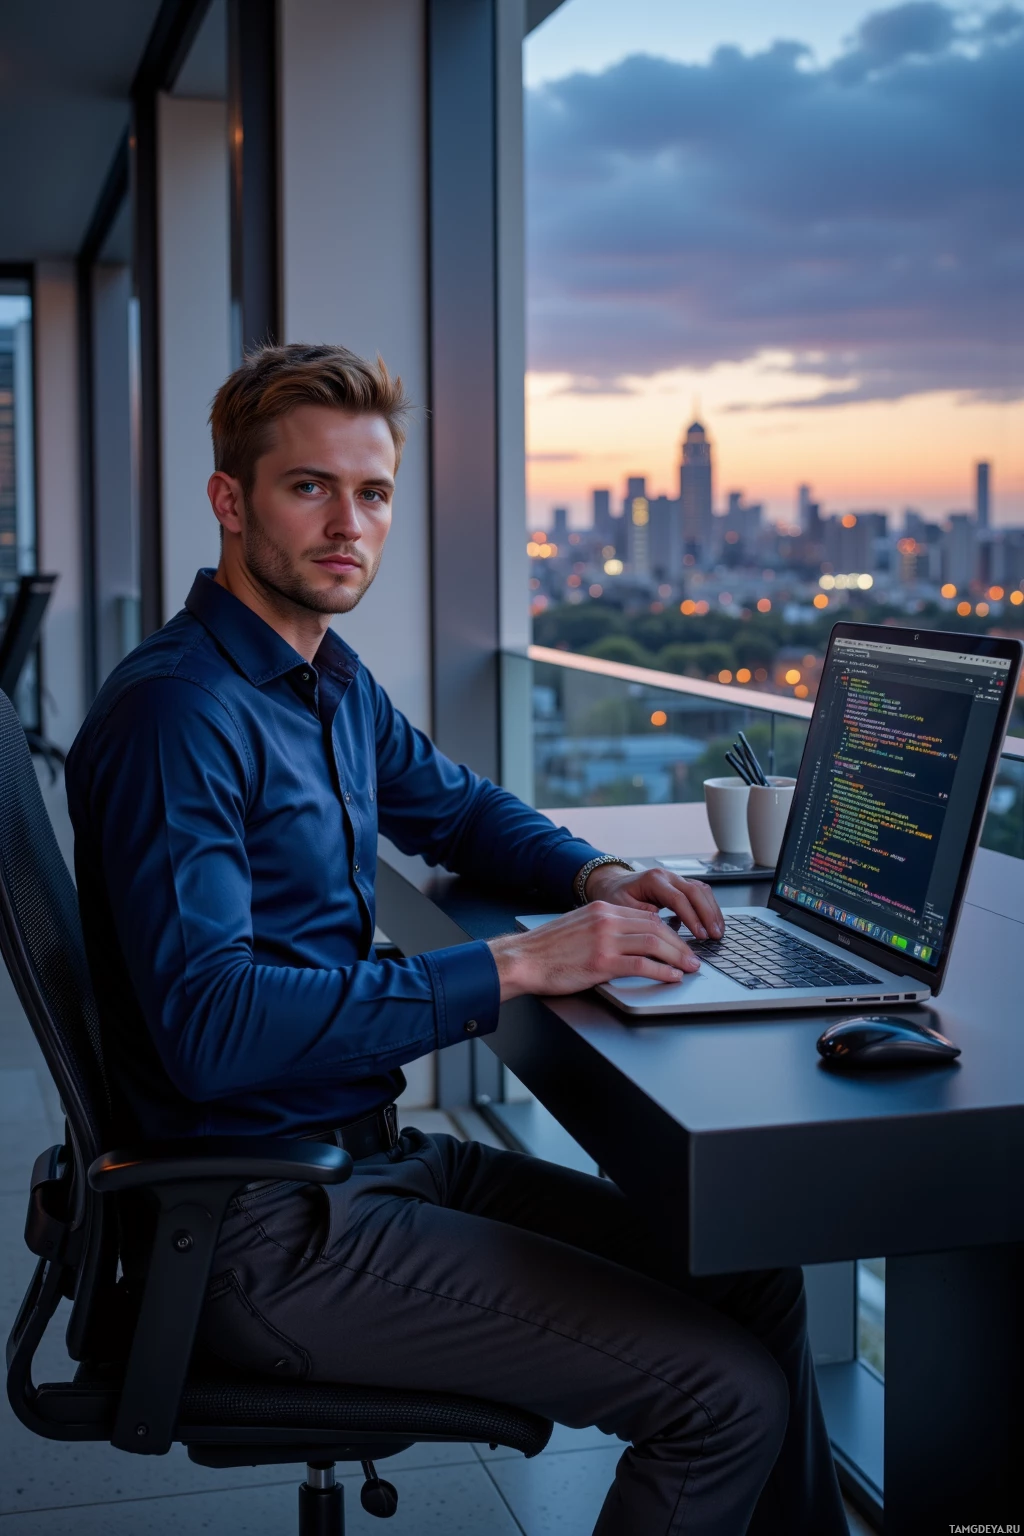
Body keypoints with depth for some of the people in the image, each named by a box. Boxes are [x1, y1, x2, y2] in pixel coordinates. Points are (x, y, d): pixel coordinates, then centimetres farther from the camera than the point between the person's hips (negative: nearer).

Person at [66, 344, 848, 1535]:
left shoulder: (331, 681, 10)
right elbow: (211, 1027, -29)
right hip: (260, 1228, -9)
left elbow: (460, 810, 26)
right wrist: (515, 966, -27)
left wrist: (597, 880, 4)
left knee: (754, 1278, 9)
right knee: (729, 1393, -13)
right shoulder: (177, 713, -20)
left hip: (367, 1153, 9)